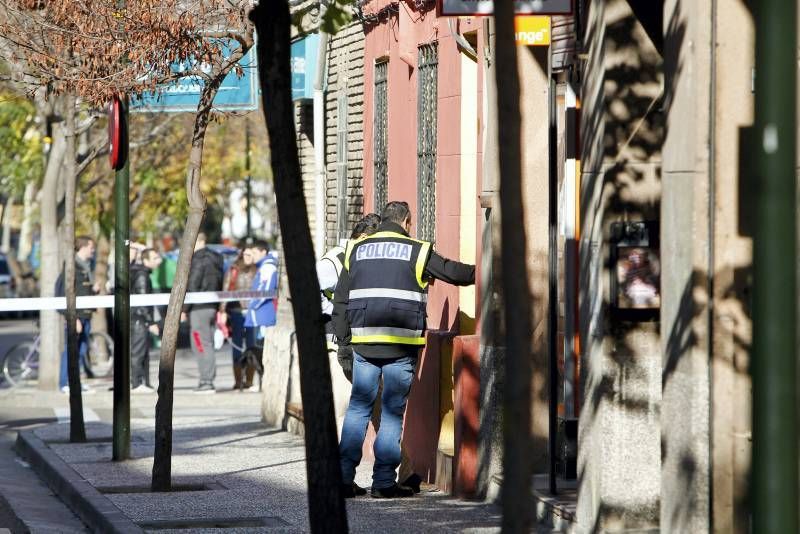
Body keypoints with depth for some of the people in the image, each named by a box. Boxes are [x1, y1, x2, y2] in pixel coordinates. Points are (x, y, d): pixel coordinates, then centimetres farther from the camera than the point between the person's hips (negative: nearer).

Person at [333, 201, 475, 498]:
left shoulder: (357, 250, 12)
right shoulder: (417, 251, 3)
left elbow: (340, 300, 10)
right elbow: (453, 272, 11)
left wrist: (344, 338, 14)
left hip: (364, 343, 3)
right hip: (402, 345, -3)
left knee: (358, 407, 8)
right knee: (393, 411, 1)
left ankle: (344, 477, 3)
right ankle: (384, 482, -1)